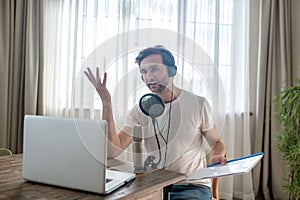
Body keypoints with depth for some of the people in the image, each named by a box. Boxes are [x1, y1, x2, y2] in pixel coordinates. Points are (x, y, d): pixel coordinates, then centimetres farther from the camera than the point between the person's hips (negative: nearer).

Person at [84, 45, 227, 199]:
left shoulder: (198, 104, 0)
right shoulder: (139, 111, 3)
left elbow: (216, 142, 12)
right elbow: (113, 150, -9)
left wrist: (217, 157, -12)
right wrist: (106, 103, -15)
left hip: (192, 186, 0)